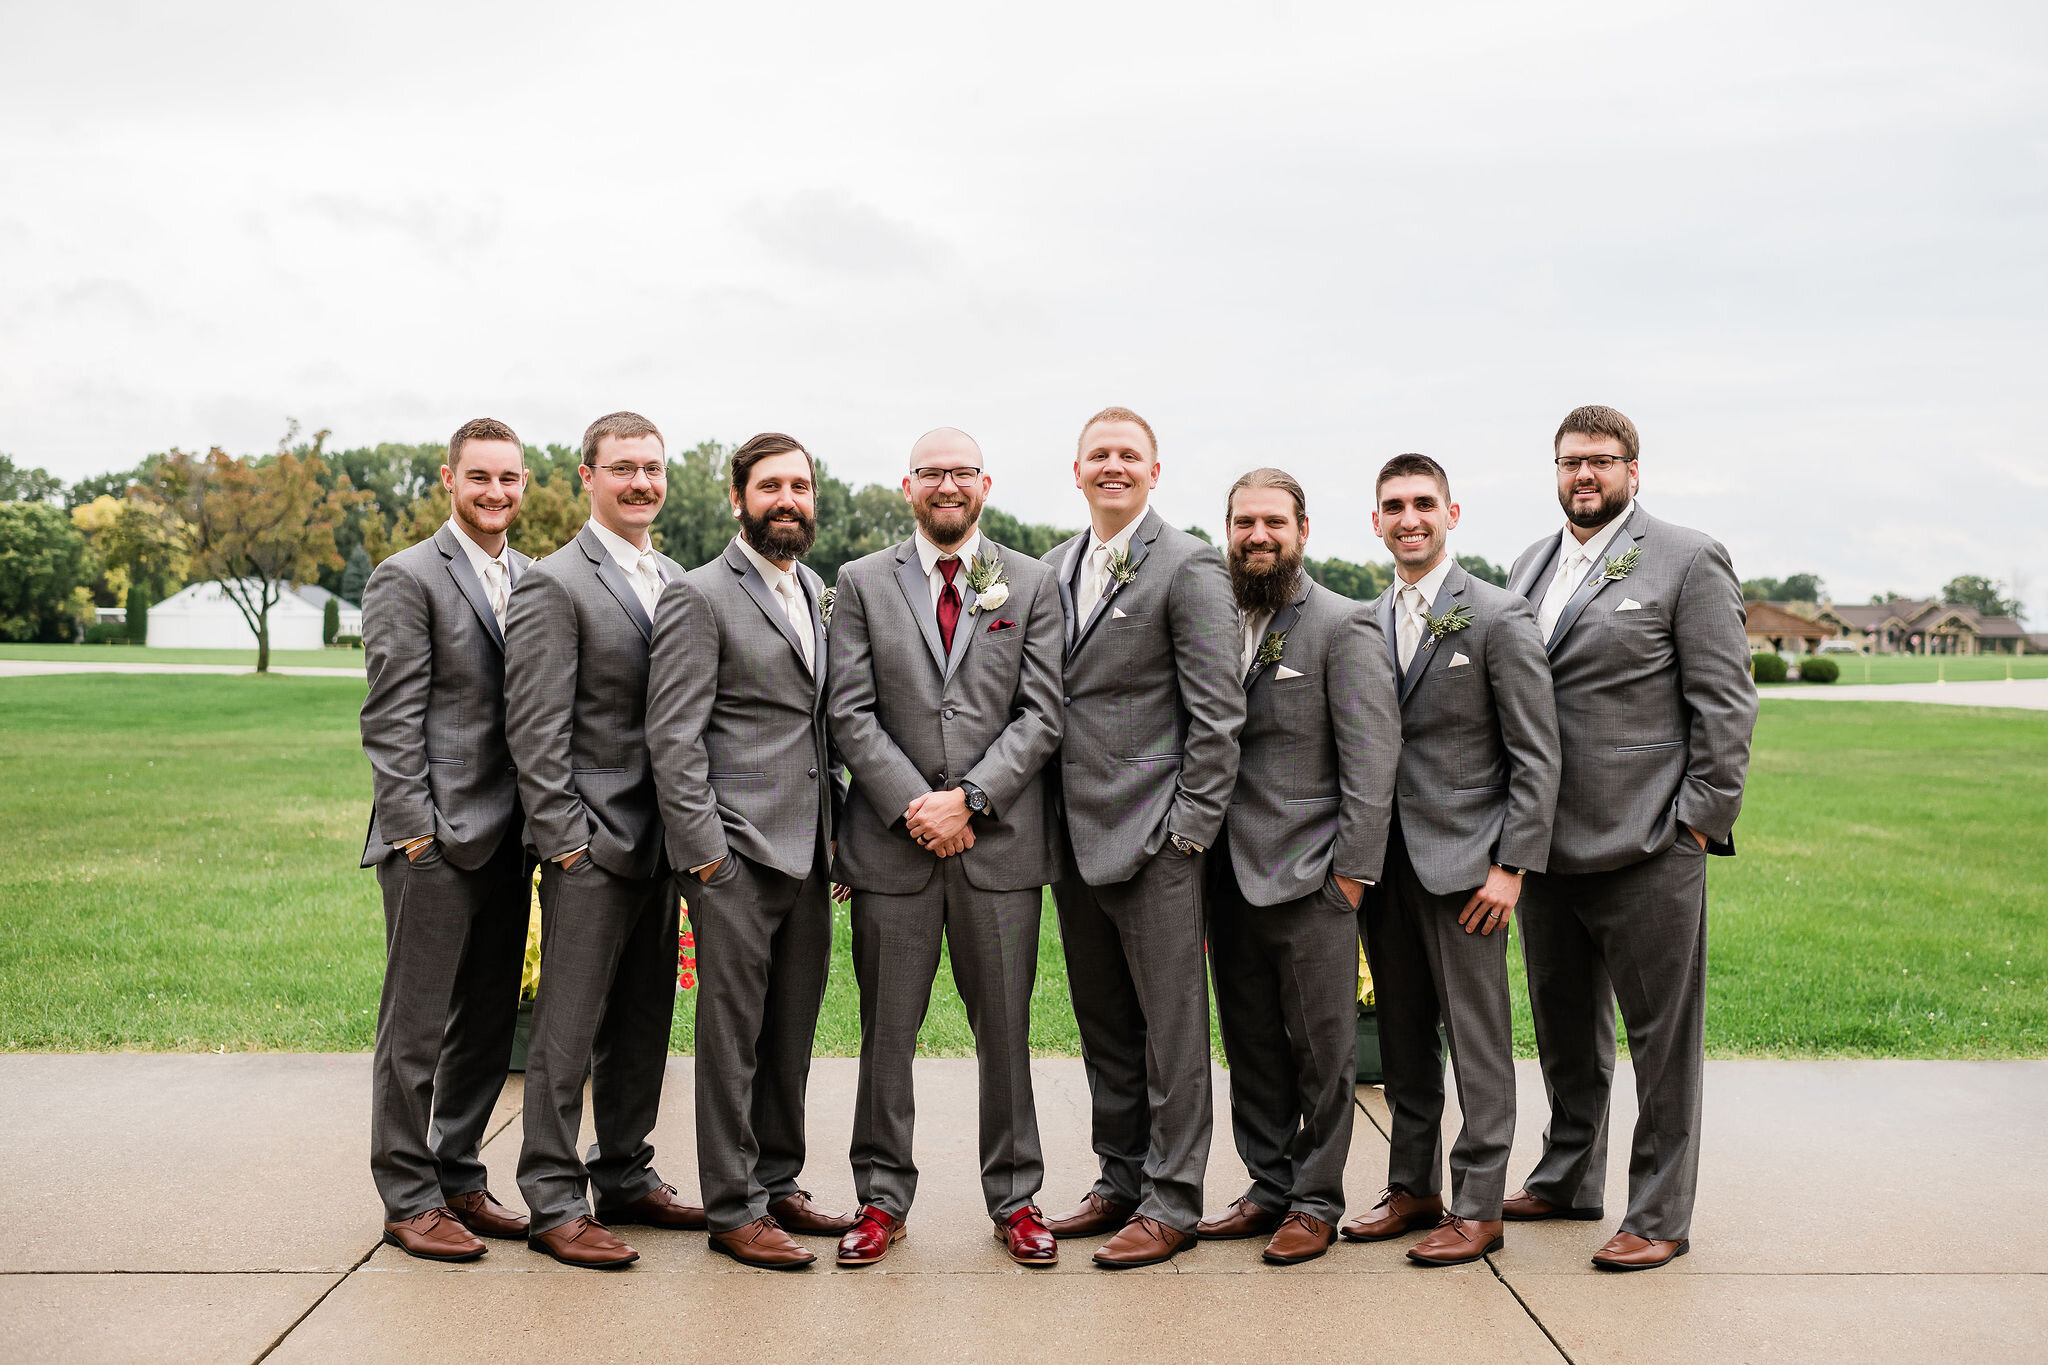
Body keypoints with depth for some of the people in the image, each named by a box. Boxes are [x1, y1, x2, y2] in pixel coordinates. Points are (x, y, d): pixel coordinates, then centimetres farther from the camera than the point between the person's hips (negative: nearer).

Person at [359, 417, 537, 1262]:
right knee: (417, 1028, 2)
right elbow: (391, 720, -10)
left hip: (507, 837, 7)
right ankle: (408, 1200, 13)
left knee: (488, 1023, 13)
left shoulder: (532, 580, 14)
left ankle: (458, 1179, 26)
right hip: (434, 841, -7)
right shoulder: (408, 579, -6)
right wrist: (415, 829, -14)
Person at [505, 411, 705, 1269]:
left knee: (645, 1022, 15)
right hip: (590, 844, -7)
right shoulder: (554, 586, -8)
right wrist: (565, 837, -15)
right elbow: (535, 730, -12)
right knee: (568, 1030, 1)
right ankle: (554, 1203, 11)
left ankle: (625, 1178, 28)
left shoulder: (676, 581, 14)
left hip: (660, 843, 7)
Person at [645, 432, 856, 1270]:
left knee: (792, 1030, 13)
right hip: (737, 853, -7)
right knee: (732, 1032, 0)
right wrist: (703, 848, -15)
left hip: (808, 851, 7)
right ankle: (732, 1209, 10)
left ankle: (777, 1184, 26)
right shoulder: (699, 597, -6)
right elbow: (672, 736, -11)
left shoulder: (815, 592, 16)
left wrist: (839, 830, 15)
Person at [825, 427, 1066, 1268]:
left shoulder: (1032, 584, 7)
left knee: (1006, 1029, 8)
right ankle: (882, 1197, 21)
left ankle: (1015, 1198, 21)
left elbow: (1043, 714, 0)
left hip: (1001, 840, 0)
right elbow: (851, 714, 1)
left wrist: (968, 798, -11)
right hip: (892, 842, 0)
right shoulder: (862, 583, 7)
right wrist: (912, 805, -10)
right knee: (886, 1031, 7)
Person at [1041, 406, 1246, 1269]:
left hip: (1150, 834, -7)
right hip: (1074, 835, 7)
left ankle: (1172, 1200, 11)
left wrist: (1192, 826, -13)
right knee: (1103, 1026, 15)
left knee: (1172, 1024, 0)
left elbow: (1217, 710, -10)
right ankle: (1120, 1180, 27)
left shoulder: (1189, 567, -6)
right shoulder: (1055, 567, 14)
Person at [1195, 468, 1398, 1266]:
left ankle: (1316, 1201, 17)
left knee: (1322, 1051, 4)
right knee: (1250, 1046, 13)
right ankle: (1269, 1188, 26)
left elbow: (1372, 757, -9)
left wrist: (1353, 870, -12)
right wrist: (1197, 856, 7)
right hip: (1230, 873, 5)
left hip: (1308, 878, -5)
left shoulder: (1343, 627, -5)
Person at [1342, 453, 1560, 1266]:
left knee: (1477, 1039, 1)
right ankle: (1413, 1187, 25)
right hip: (1384, 857, 6)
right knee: (1402, 1035, 13)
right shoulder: (1365, 622, 11)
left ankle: (1478, 1206, 10)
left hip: (1463, 857, -5)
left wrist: (1513, 865, -13)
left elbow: (1537, 756, -7)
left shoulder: (1499, 618, -6)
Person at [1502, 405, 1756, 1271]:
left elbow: (1724, 702, -6)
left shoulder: (1688, 561, -3)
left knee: (1662, 1038, 3)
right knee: (1564, 1029, 18)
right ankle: (1567, 1179, 34)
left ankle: (1660, 1215, 14)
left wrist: (1705, 818, -11)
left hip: (1647, 846, -6)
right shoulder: (1529, 565, 14)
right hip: (1545, 844, 6)